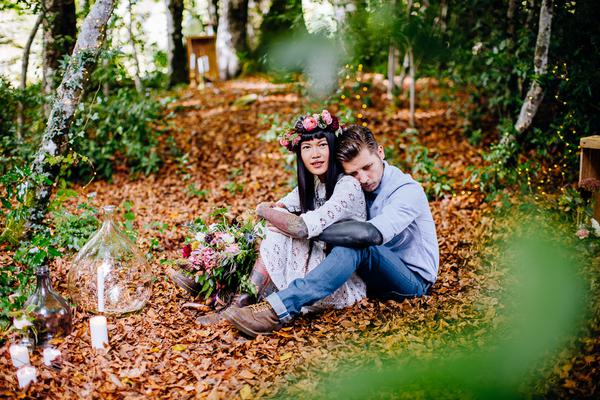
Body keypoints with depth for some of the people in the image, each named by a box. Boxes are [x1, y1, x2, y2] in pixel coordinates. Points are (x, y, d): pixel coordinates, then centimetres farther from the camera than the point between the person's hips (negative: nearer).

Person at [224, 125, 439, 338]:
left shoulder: (408, 190, -19)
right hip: (374, 276, 7)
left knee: (355, 243, -34)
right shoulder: (355, 189, 2)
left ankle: (276, 311, -45)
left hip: (413, 279, -7)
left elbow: (370, 233, -36)